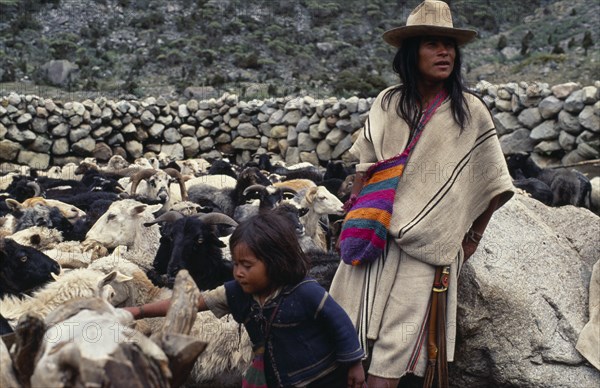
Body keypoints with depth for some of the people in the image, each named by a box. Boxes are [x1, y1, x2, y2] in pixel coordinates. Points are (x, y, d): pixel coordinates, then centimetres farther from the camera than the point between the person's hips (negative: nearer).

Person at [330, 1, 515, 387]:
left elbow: (492, 181, 1)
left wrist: (475, 235, 4)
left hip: (425, 242, -3)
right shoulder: (388, 102, 2)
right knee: (349, 323, 9)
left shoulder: (470, 111, -6)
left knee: (398, 335, -1)